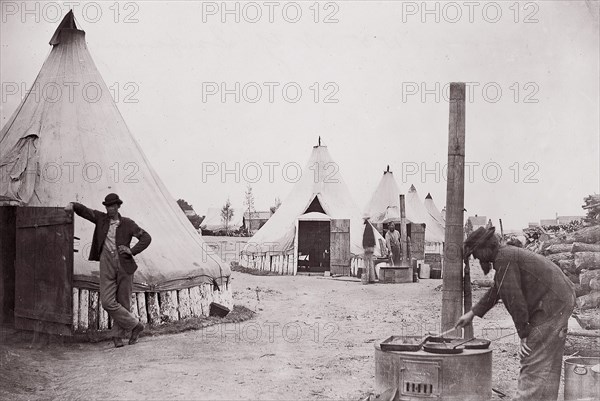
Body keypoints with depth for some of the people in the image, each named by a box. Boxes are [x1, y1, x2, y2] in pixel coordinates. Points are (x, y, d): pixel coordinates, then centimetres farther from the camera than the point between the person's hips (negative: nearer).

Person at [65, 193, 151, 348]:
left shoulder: (127, 224, 3)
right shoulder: (101, 218, 8)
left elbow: (146, 237, 4)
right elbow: (84, 210, 2)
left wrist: (132, 251, -7)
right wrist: (72, 205, -20)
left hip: (124, 266, -1)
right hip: (107, 267, 1)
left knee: (123, 302, 2)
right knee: (107, 302, -10)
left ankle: (117, 335, 16)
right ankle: (135, 325, 1)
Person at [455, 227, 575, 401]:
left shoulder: (504, 259, -15)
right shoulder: (508, 255, 18)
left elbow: (515, 298, -19)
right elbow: (495, 292, 29)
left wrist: (524, 334, -15)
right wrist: (472, 313, 31)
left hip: (551, 305, -11)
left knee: (534, 365, -10)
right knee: (548, 366, 14)